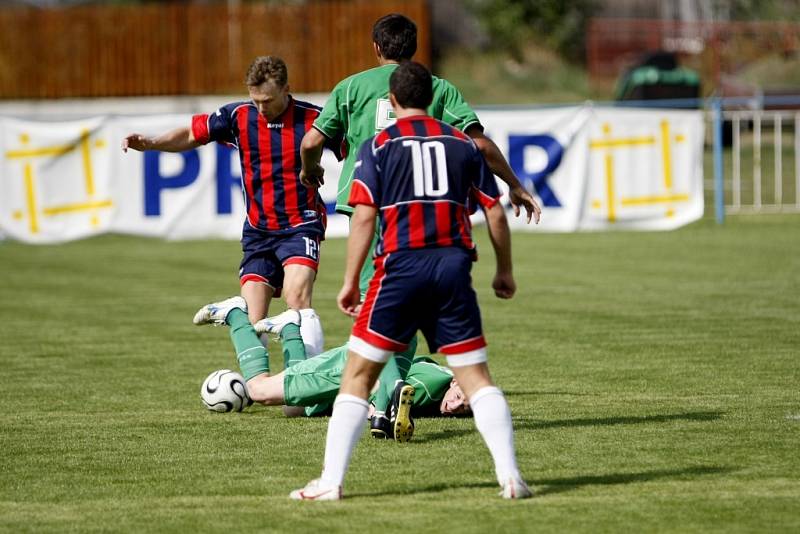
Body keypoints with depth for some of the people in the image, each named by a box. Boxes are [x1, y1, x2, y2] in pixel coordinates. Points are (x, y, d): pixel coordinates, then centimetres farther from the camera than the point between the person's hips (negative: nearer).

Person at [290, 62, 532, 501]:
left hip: (401, 265, -3)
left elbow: (364, 218, -3)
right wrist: (505, 271, 24)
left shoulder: (378, 146, 4)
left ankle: (330, 481, -1)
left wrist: (350, 283, 1)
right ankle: (510, 476, -4)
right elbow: (495, 213, 13)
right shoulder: (462, 143, 13)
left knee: (358, 374, 4)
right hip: (454, 265, 3)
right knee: (475, 376, 7)